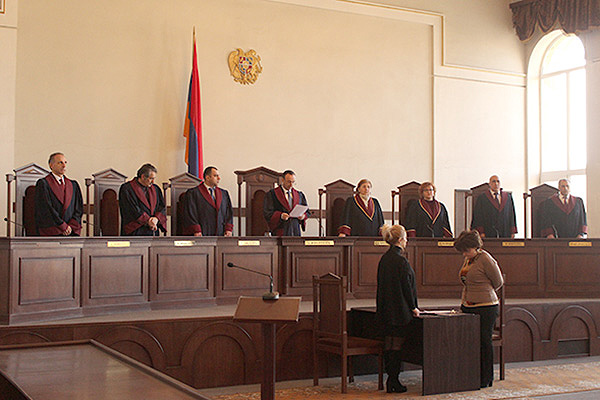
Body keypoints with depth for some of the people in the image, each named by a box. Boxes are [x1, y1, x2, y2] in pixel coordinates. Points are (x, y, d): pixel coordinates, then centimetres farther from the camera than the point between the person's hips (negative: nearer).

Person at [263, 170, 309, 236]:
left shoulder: (299, 195, 15)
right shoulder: (272, 194, 1)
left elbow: (307, 211, 20)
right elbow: (267, 213, -5)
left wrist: (303, 216, -3)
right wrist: (280, 216, -21)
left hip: (295, 232, 4)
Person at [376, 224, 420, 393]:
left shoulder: (384, 259, 9)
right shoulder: (401, 260, -16)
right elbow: (406, 287, -14)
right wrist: (413, 307, -4)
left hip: (386, 310, 8)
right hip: (400, 311, -8)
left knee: (389, 344, 10)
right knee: (397, 345, -2)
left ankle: (390, 380, 15)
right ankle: (394, 381, 2)